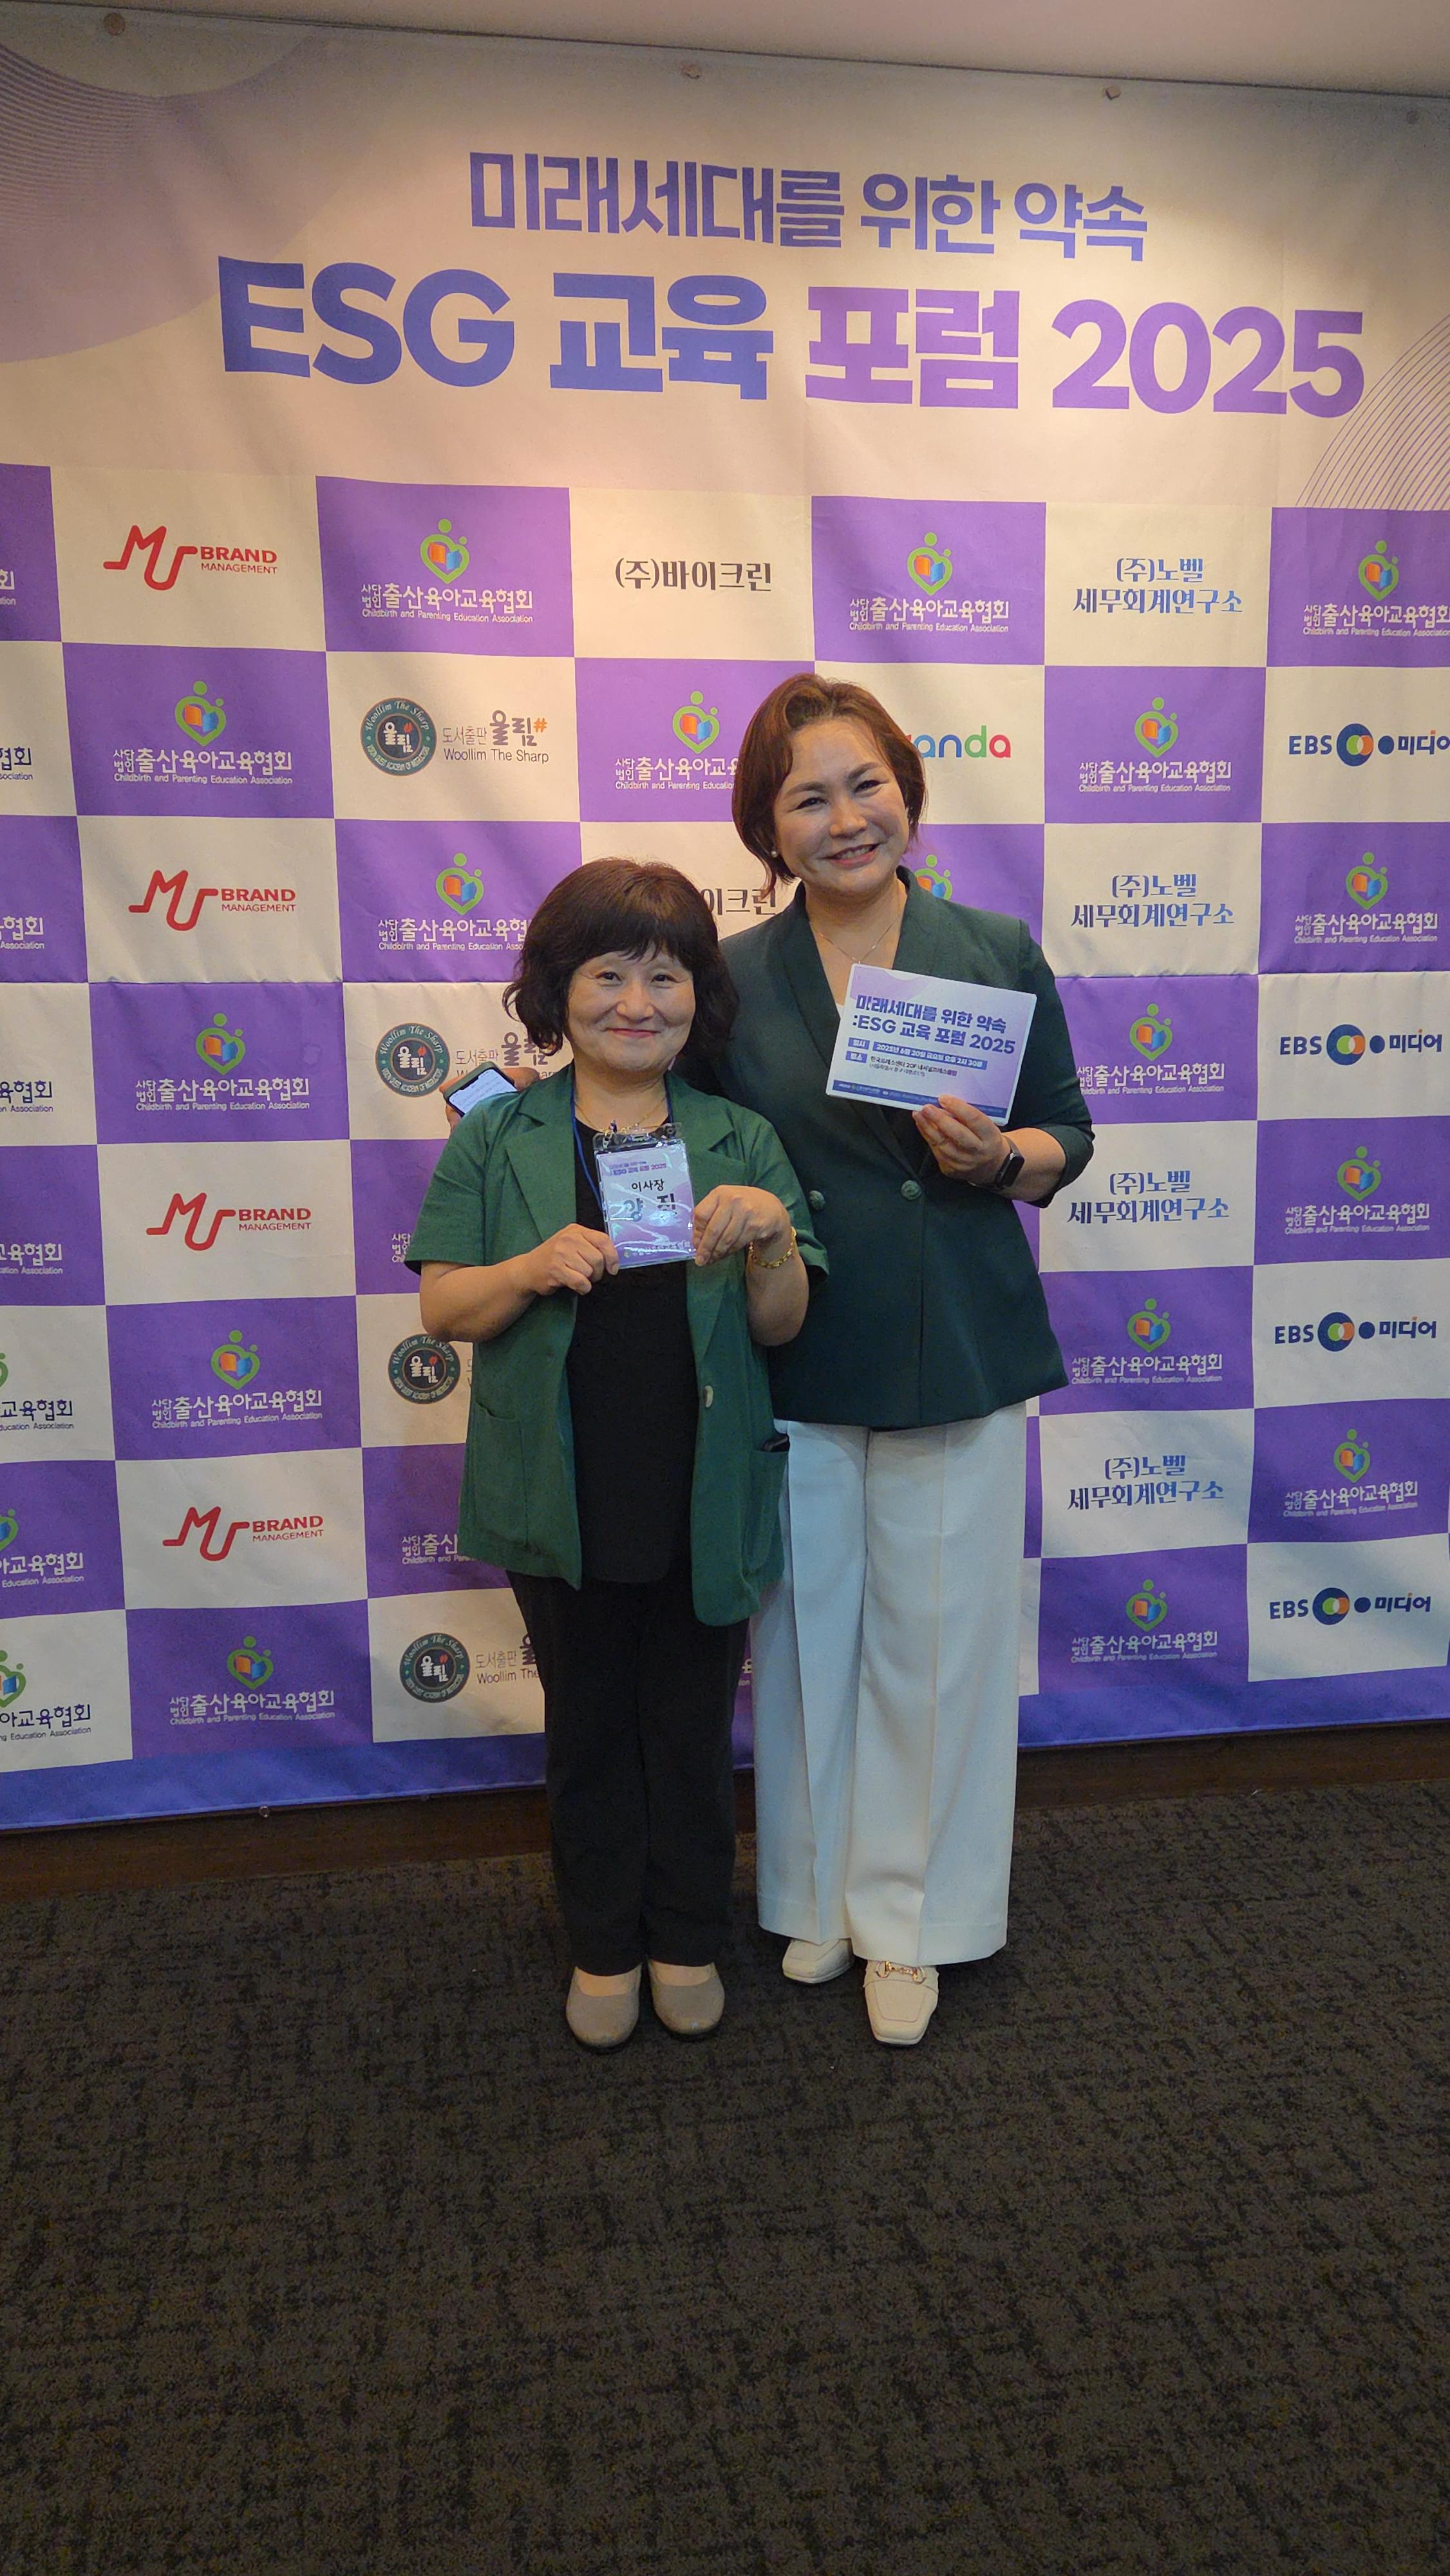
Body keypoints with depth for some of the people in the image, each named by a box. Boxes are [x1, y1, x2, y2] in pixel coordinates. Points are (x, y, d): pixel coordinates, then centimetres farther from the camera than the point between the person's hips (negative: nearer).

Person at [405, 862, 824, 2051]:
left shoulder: (742, 1142, 1)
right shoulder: (497, 1139, -1)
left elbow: (780, 1327, -1)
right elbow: (443, 1310, -5)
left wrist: (770, 1234, -21)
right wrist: (535, 1268, -24)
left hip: (704, 1497, 1)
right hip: (563, 1498, 0)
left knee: (693, 1728, 15)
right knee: (589, 1728, 16)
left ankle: (687, 1941, 36)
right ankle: (604, 1948, 35)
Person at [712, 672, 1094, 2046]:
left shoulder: (998, 952, -1)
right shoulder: (733, 979, 1)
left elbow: (1070, 1131, 4)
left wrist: (1002, 1156, -15)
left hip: (959, 1356, -1)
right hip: (793, 1355, 1)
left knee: (937, 1634, 7)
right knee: (807, 1631, 12)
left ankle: (911, 1913, 27)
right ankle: (819, 1892, 34)